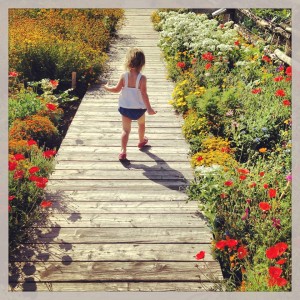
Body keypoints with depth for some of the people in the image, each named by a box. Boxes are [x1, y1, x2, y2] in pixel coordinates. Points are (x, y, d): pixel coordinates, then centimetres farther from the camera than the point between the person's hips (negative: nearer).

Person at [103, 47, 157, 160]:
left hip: (125, 108, 1)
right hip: (139, 108, -1)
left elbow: (117, 89, -3)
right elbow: (144, 94, -19)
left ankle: (123, 151, -8)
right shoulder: (142, 78, -18)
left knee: (126, 130, 5)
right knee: (141, 124, 28)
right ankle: (141, 141, 50)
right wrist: (149, 108, -14)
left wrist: (107, 87, 17)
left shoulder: (124, 76, -12)